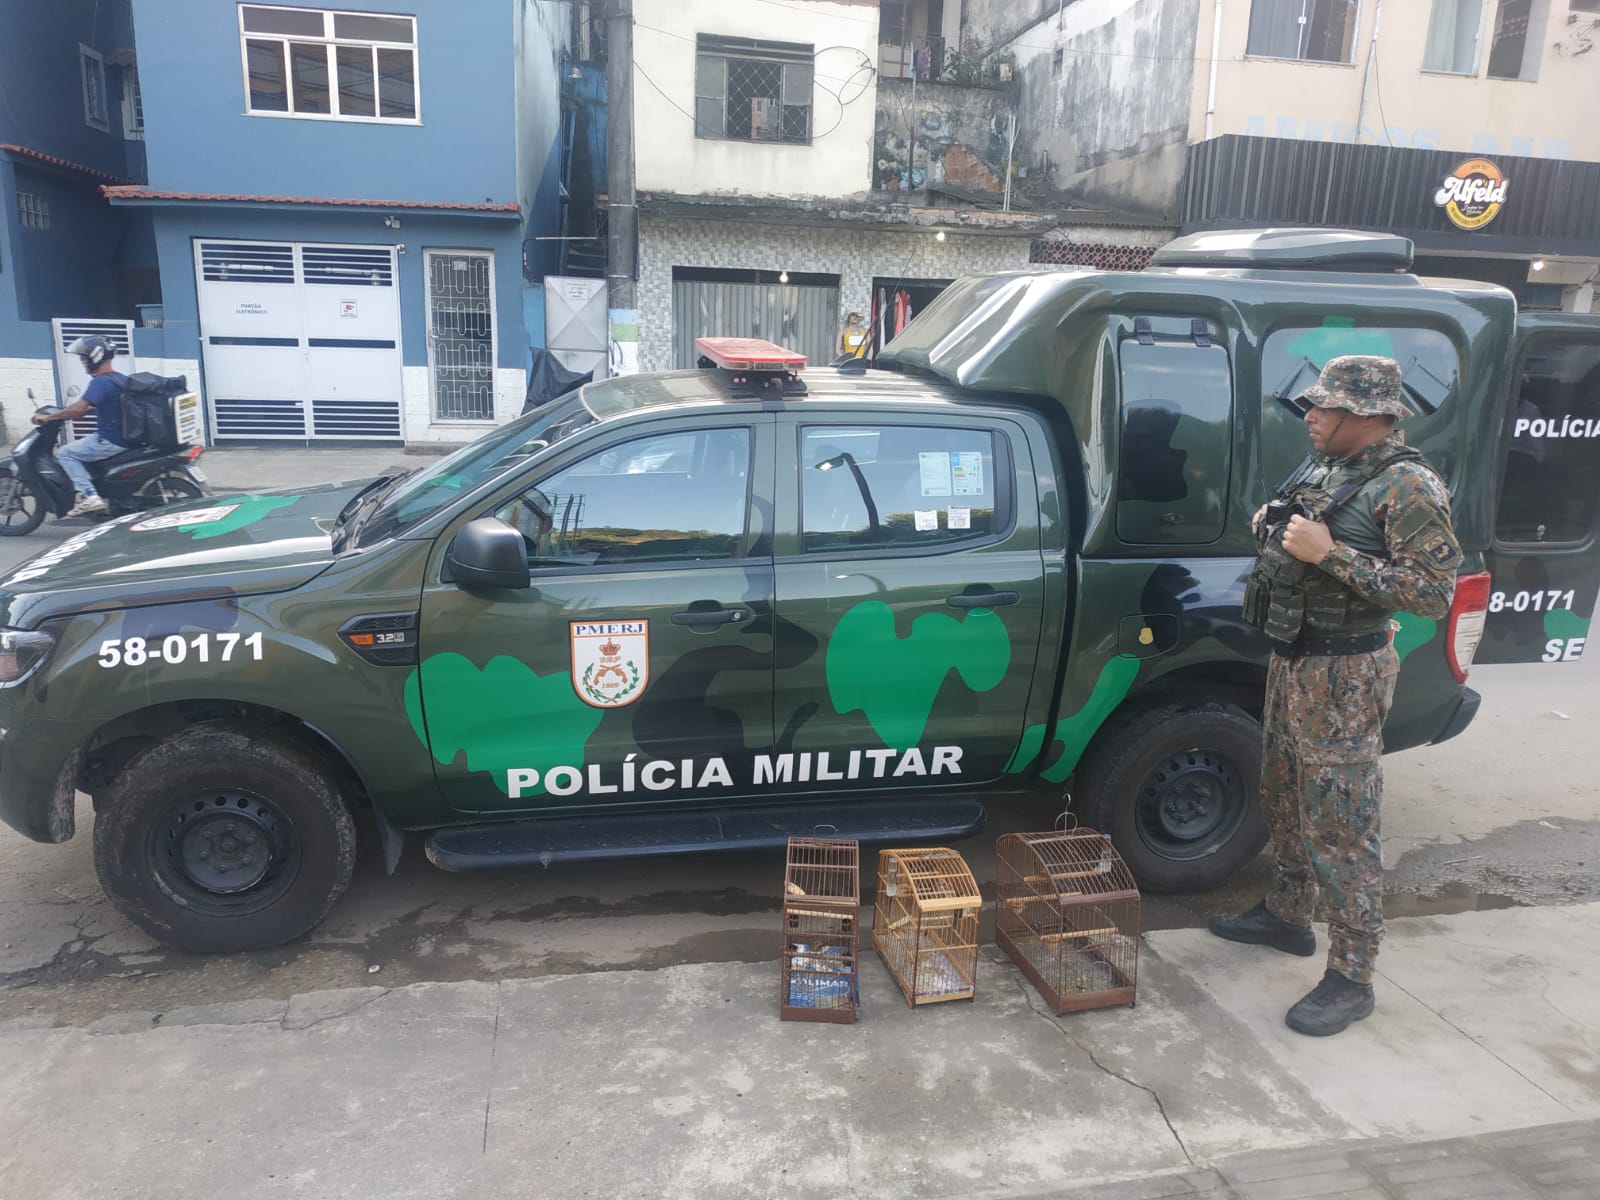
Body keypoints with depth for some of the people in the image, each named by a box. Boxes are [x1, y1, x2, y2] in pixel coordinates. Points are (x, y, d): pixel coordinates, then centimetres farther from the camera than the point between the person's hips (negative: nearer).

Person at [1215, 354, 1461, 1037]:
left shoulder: (1408, 487, -17)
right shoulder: (1323, 468, 9)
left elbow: (1433, 594, -23)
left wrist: (1330, 554, -28)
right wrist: (1273, 526, 1)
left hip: (1343, 678, -9)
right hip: (1291, 661, 9)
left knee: (1340, 830, -3)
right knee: (1284, 802, 20)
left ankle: (1351, 980, 8)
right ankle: (1287, 916, 38)